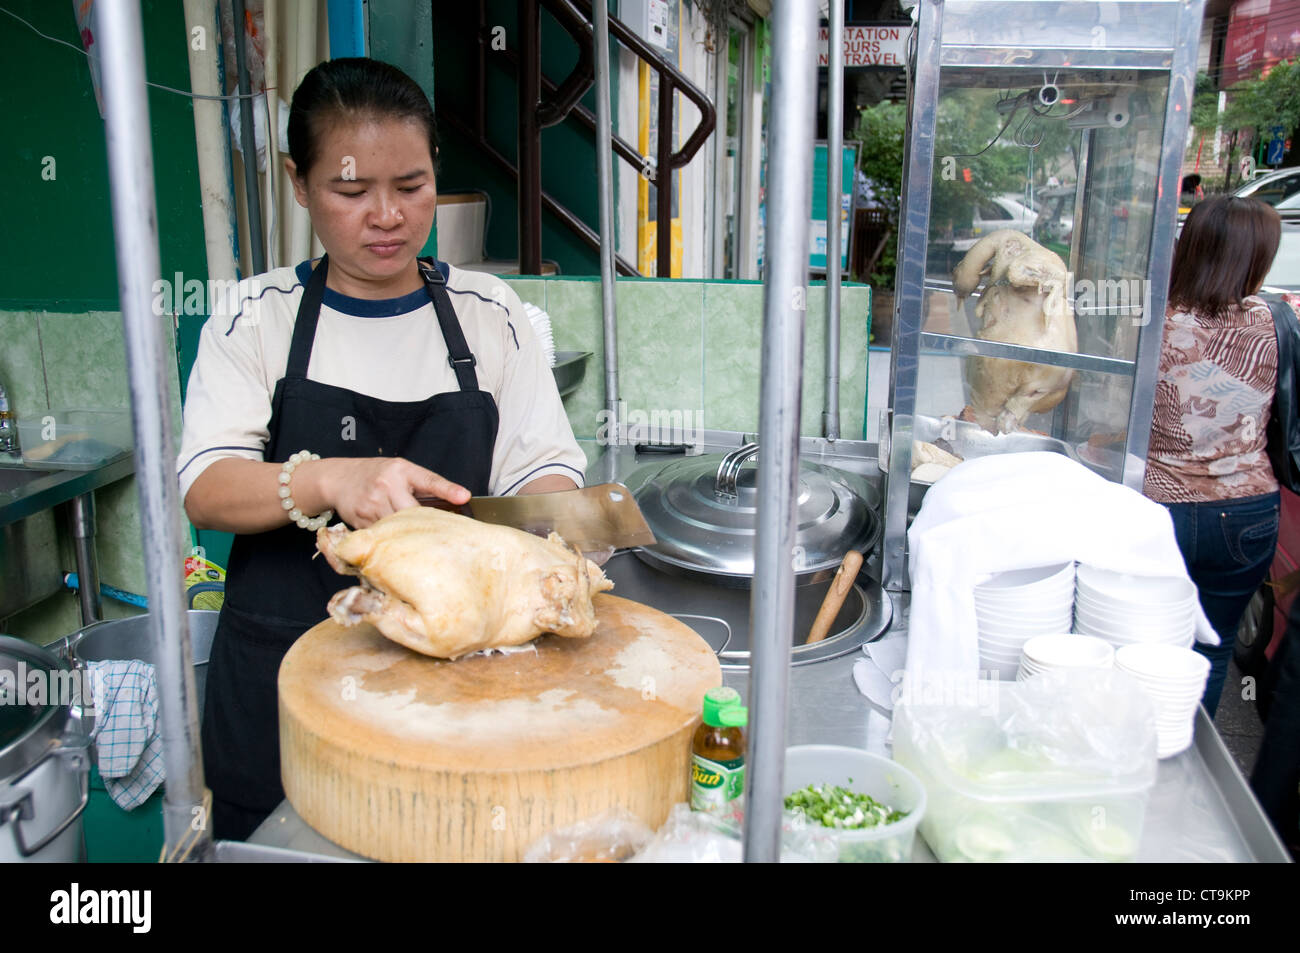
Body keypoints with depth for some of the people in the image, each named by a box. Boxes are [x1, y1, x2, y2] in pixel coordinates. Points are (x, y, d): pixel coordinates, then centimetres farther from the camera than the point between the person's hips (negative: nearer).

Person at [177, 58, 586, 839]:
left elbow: (545, 466, -2)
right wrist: (332, 479, -29)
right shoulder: (259, 318, 0)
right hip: (283, 670, 0)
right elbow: (205, 489, -10)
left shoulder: (488, 312, 2)